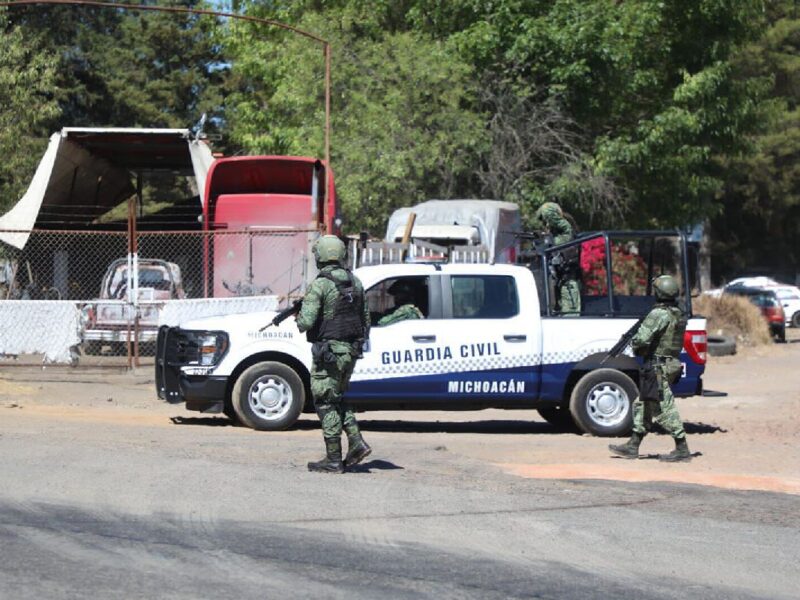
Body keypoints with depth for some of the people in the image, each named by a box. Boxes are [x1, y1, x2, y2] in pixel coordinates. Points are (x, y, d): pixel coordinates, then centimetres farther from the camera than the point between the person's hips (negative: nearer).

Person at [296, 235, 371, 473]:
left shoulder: (319, 285, -15)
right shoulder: (355, 282, 8)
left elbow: (306, 322, -21)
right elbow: (365, 319, 13)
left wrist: (299, 318, 2)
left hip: (329, 352, -7)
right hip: (351, 351, 7)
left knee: (326, 403, 1)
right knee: (336, 399, 21)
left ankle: (333, 460, 2)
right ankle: (357, 443, 10)